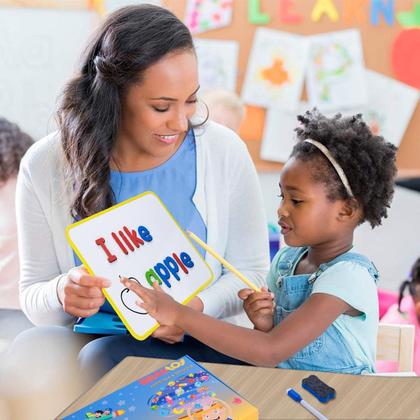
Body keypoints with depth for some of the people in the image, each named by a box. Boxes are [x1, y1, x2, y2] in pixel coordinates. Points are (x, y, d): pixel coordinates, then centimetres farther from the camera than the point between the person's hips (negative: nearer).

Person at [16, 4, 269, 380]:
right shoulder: (45, 168, -5)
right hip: (94, 345, 1)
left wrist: (197, 307, -17)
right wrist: (61, 295, -22)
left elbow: (251, 270, 3)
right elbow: (33, 298, 3)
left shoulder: (225, 152, -6)